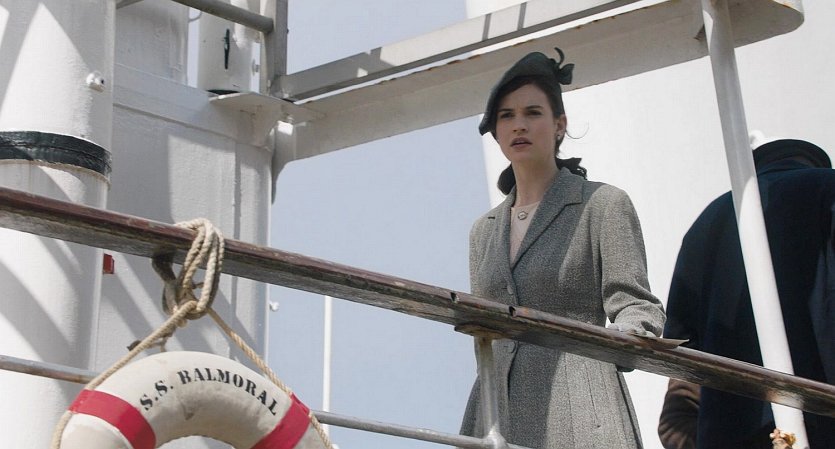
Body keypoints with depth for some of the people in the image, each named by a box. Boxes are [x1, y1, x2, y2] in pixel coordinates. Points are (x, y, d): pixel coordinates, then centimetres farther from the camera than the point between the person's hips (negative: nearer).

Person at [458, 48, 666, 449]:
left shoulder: (603, 204, 5)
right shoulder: (484, 230, 21)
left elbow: (634, 305, -2)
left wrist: (626, 335, -24)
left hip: (577, 415, -4)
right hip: (497, 415, 5)